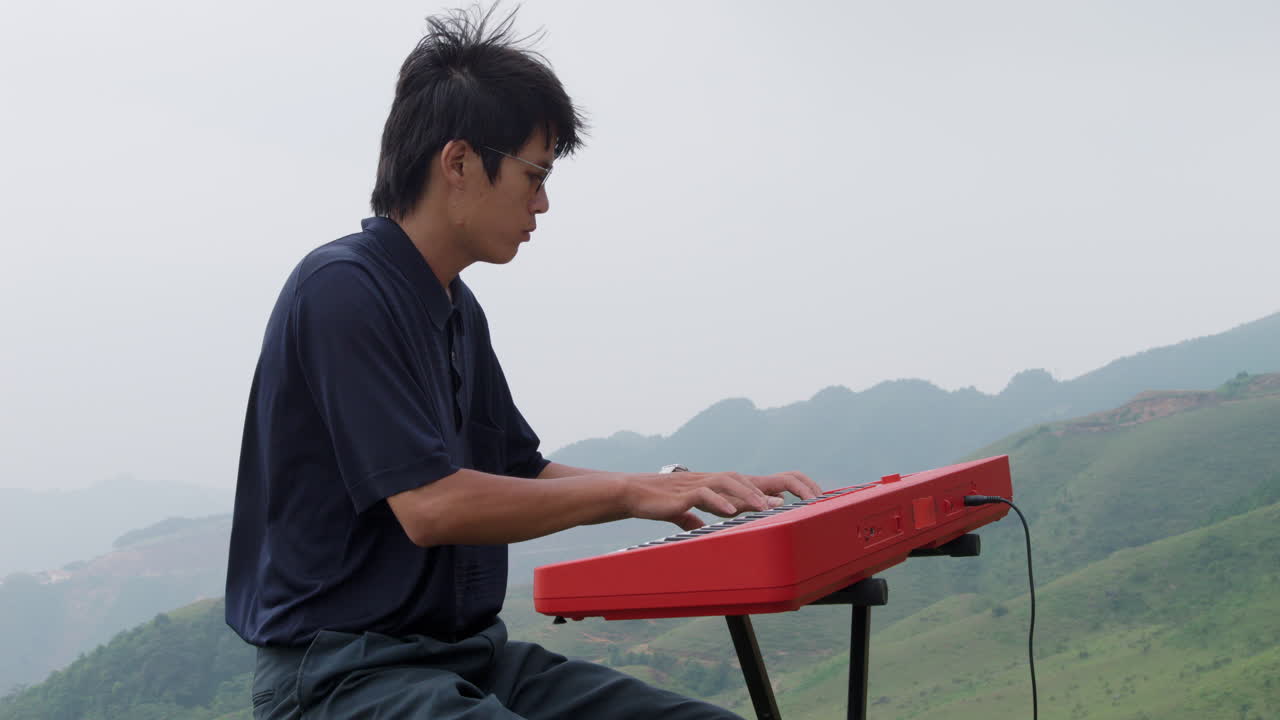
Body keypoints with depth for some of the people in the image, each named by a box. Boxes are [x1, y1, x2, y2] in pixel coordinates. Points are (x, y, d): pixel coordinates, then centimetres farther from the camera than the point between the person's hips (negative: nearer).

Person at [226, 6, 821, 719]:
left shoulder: (459, 309, 14)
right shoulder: (342, 290, -15)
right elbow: (429, 505, -21)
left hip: (472, 652, 9)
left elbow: (526, 475, 20)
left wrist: (704, 490, 10)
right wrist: (628, 490, -12)